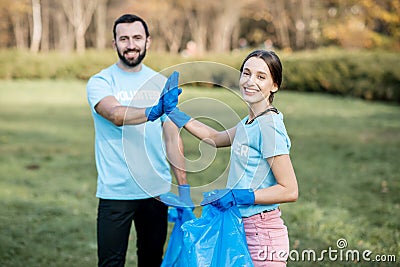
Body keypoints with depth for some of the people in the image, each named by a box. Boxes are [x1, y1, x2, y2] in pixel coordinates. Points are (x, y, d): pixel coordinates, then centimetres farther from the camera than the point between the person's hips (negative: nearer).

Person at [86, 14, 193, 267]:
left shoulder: (161, 83, 8)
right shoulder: (100, 82, -4)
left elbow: (173, 137, 8)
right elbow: (117, 115, -24)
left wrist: (184, 187, 3)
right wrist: (153, 112, -43)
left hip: (157, 190, 4)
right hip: (115, 192, -4)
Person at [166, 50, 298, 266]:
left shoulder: (269, 125, -16)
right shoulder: (249, 122, 9)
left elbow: (290, 191, -18)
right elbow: (217, 138, 29)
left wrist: (236, 196, -19)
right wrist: (172, 111, 28)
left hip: (262, 234, -8)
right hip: (243, 228, 8)